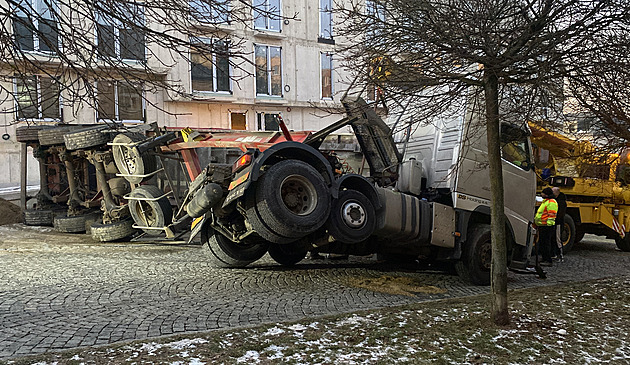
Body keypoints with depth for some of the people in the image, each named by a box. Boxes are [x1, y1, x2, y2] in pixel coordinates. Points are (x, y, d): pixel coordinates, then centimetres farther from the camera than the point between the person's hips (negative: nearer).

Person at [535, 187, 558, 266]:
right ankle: (545, 259, 21)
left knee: (545, 243, -9)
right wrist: (536, 222, 29)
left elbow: (552, 215, -21)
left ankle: (548, 261, -5)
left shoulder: (551, 202, -13)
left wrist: (548, 224, -25)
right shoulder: (545, 202, 21)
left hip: (547, 227, -11)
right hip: (542, 226, 11)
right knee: (541, 243, 14)